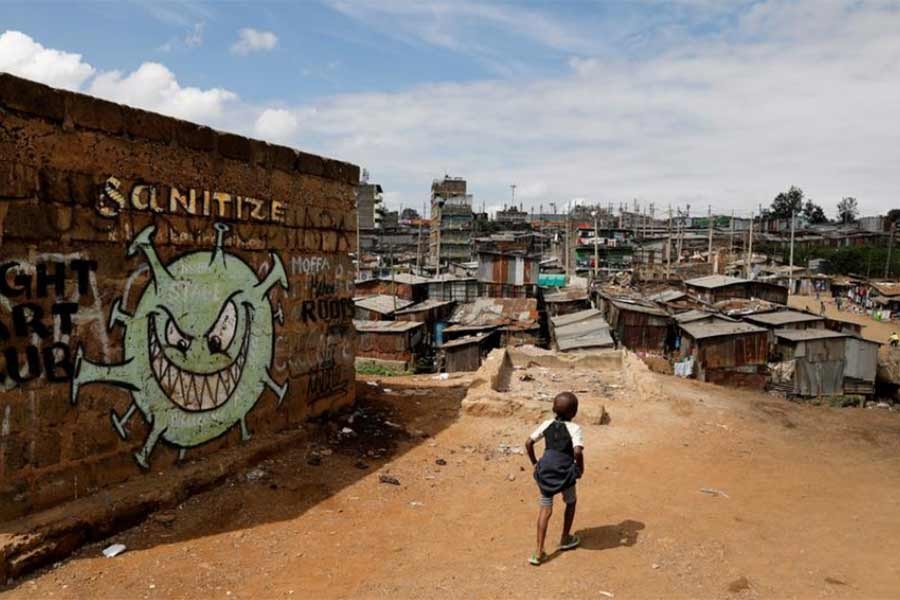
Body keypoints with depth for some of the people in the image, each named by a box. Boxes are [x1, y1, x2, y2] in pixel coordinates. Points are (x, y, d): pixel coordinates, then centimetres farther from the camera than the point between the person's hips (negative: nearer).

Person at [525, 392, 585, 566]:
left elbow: (528, 443, 3)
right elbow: (577, 451, -23)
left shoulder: (547, 424, 4)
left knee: (545, 509, 8)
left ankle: (539, 552, 2)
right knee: (570, 503, 25)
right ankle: (565, 539, 39)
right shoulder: (574, 429, -9)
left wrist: (535, 463, 13)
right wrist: (580, 469, -6)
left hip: (545, 471, 3)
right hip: (565, 472, -3)